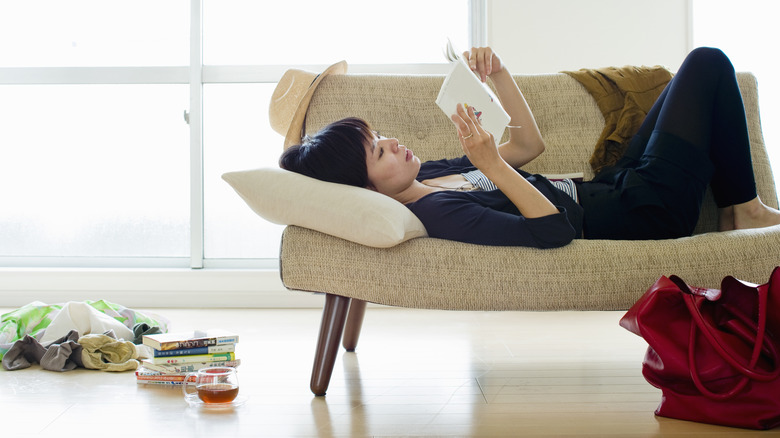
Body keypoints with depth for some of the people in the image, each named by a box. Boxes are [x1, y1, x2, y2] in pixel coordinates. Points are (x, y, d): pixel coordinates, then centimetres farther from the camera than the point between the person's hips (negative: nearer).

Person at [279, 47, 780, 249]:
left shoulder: (430, 172, 1)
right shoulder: (437, 213, -30)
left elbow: (530, 145, 8)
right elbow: (555, 230, -35)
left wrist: (498, 73, -6)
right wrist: (491, 164, -35)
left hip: (610, 185, 9)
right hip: (645, 211, -9)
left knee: (702, 67, 25)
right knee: (707, 63, 0)